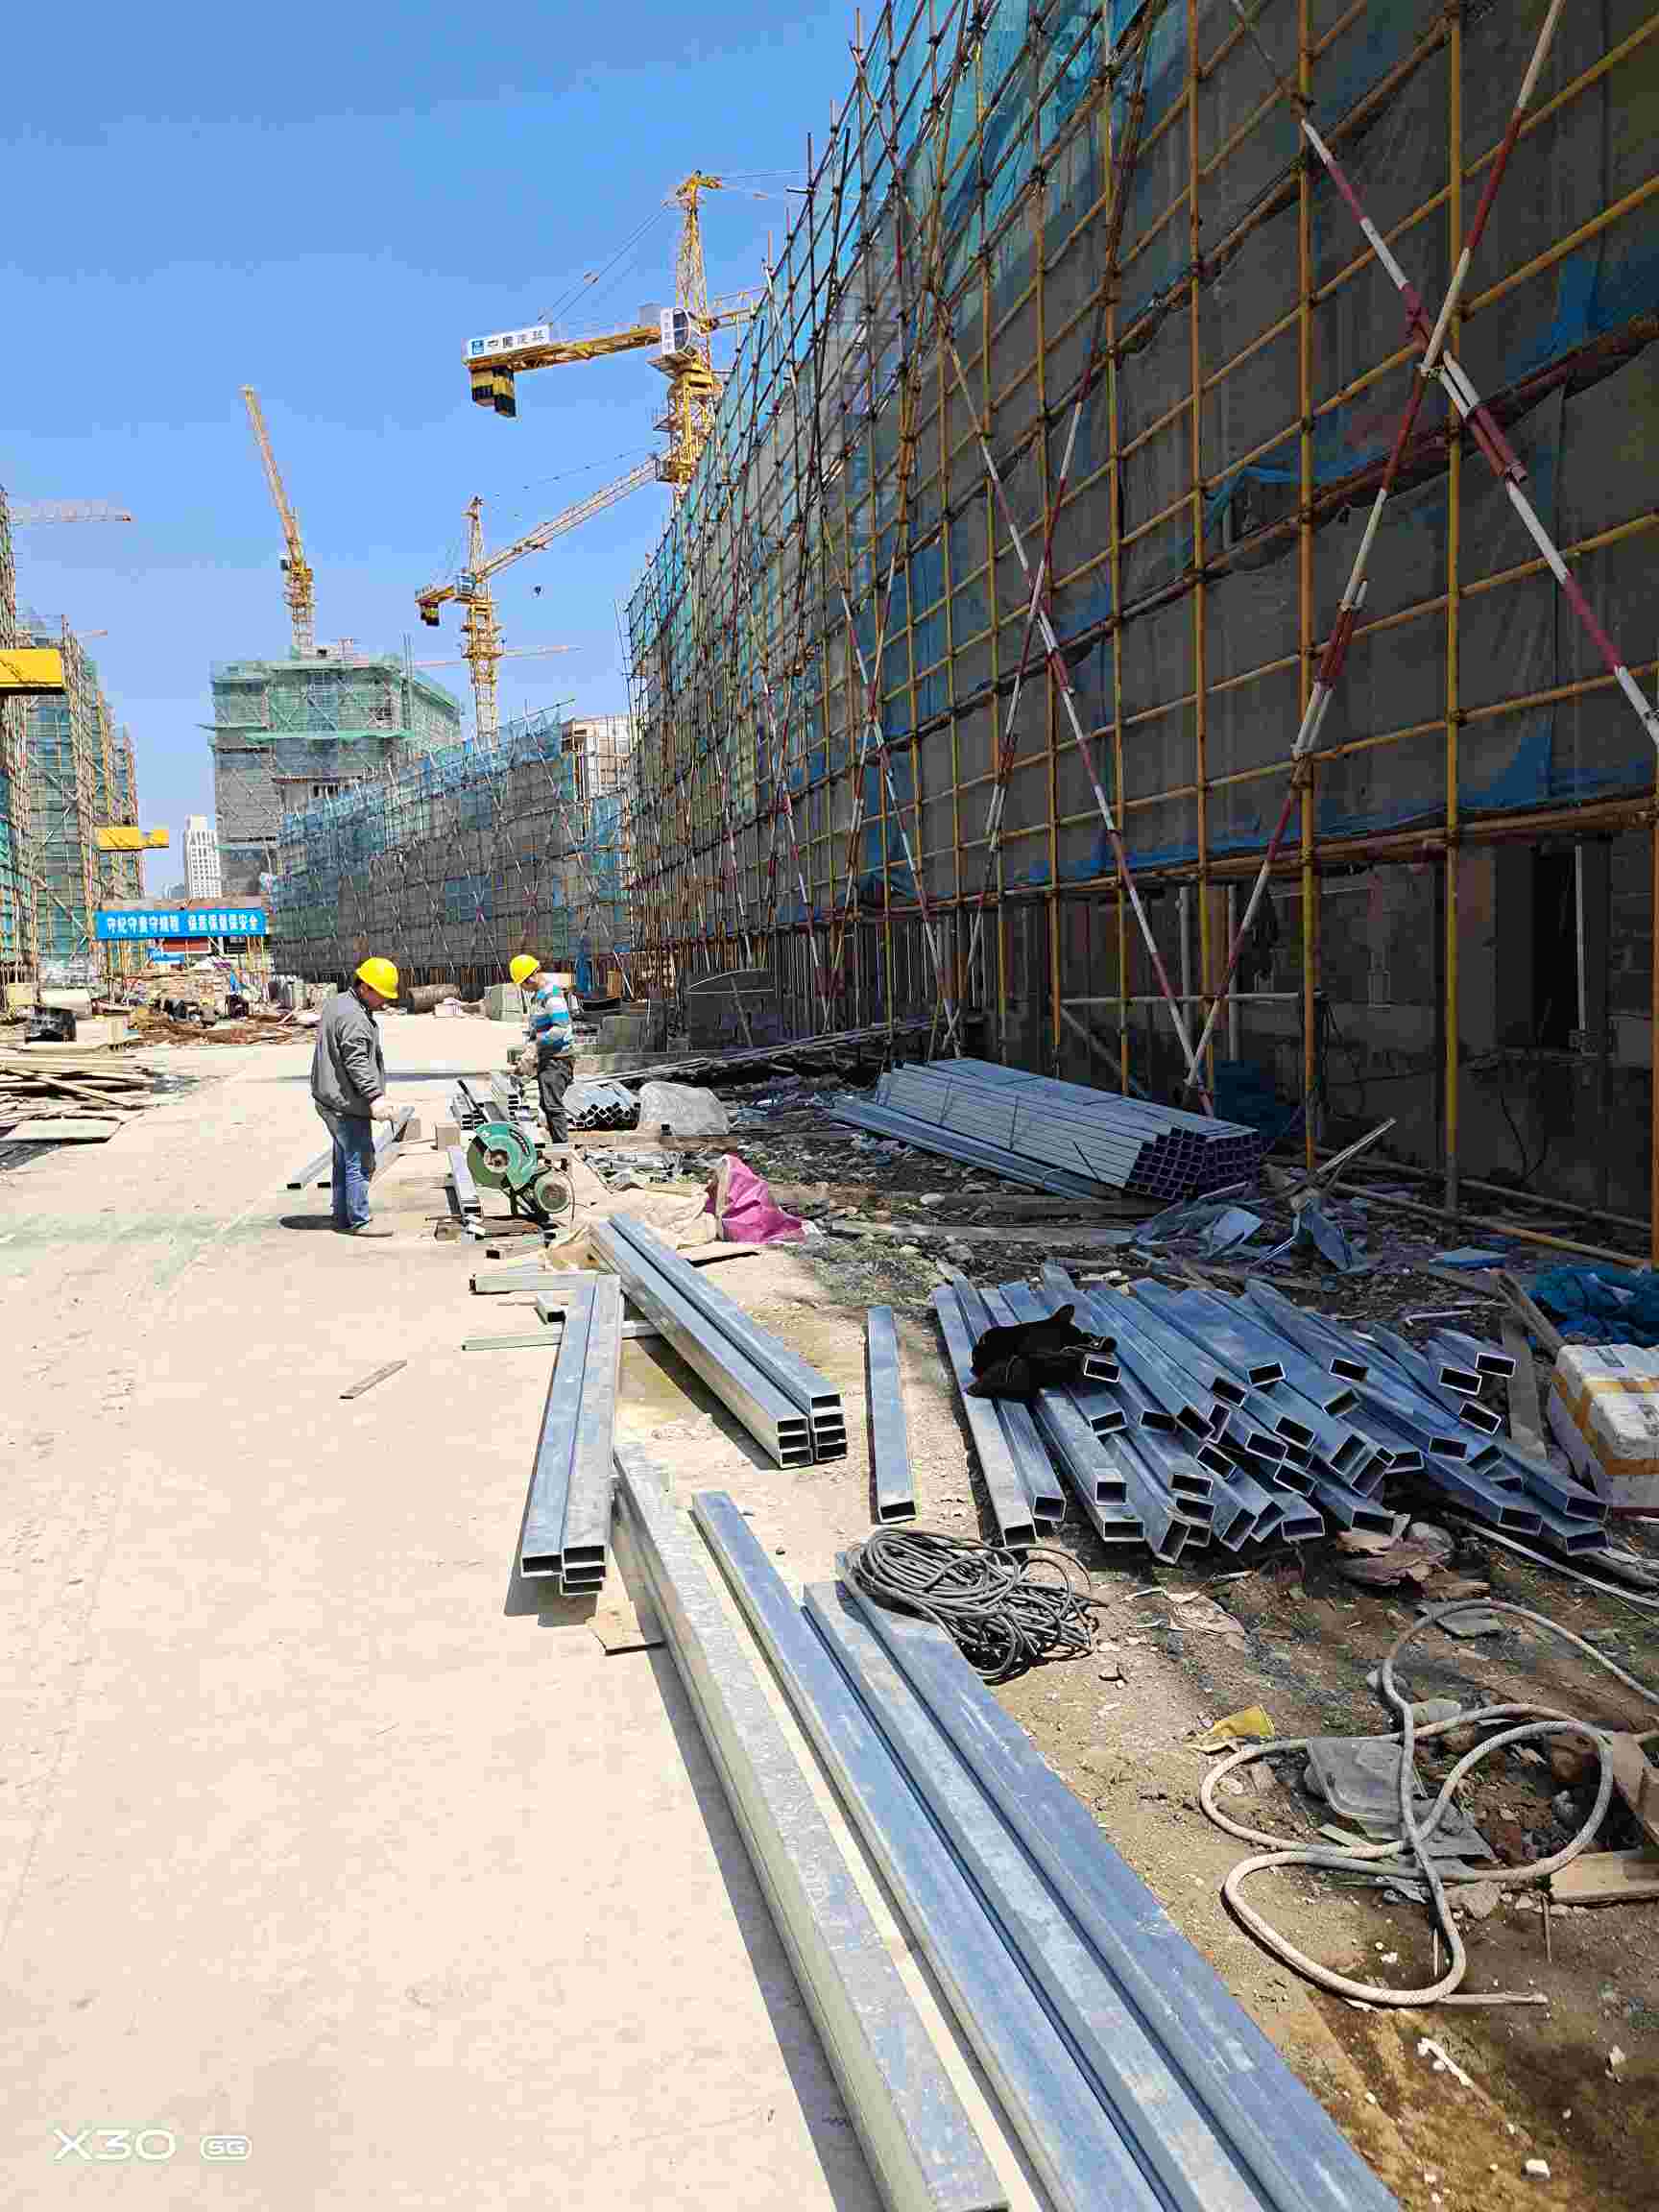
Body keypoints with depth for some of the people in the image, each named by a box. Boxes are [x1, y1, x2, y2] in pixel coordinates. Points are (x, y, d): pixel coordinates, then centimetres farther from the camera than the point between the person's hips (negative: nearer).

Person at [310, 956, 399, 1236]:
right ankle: (358, 1221, 0)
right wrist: (375, 1096, -28)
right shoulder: (353, 1017, -19)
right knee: (360, 1161, -5)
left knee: (344, 1160, 17)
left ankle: (343, 1217, 25)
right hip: (346, 1103, -11)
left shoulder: (338, 1003, 16)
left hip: (332, 1099, 11)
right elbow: (357, 1062, -26)